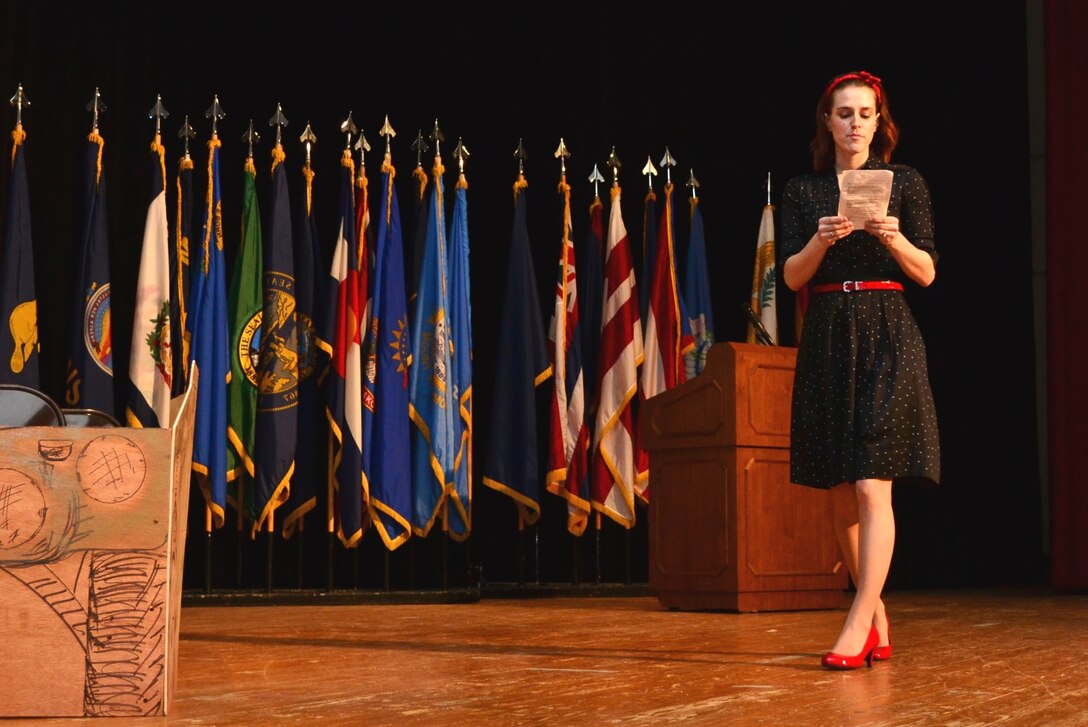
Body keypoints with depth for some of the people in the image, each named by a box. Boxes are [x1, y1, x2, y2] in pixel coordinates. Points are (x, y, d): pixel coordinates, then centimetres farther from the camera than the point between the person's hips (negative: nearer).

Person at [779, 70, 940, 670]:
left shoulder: (904, 182, 6)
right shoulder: (801, 191, 11)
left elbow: (928, 273, 3)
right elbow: (791, 277, 4)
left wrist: (894, 238, -15)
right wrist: (820, 242, -14)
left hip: (886, 338, -3)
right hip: (826, 342, 3)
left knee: (871, 485, -13)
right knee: (840, 493, 5)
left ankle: (858, 624, -16)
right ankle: (878, 620, 17)